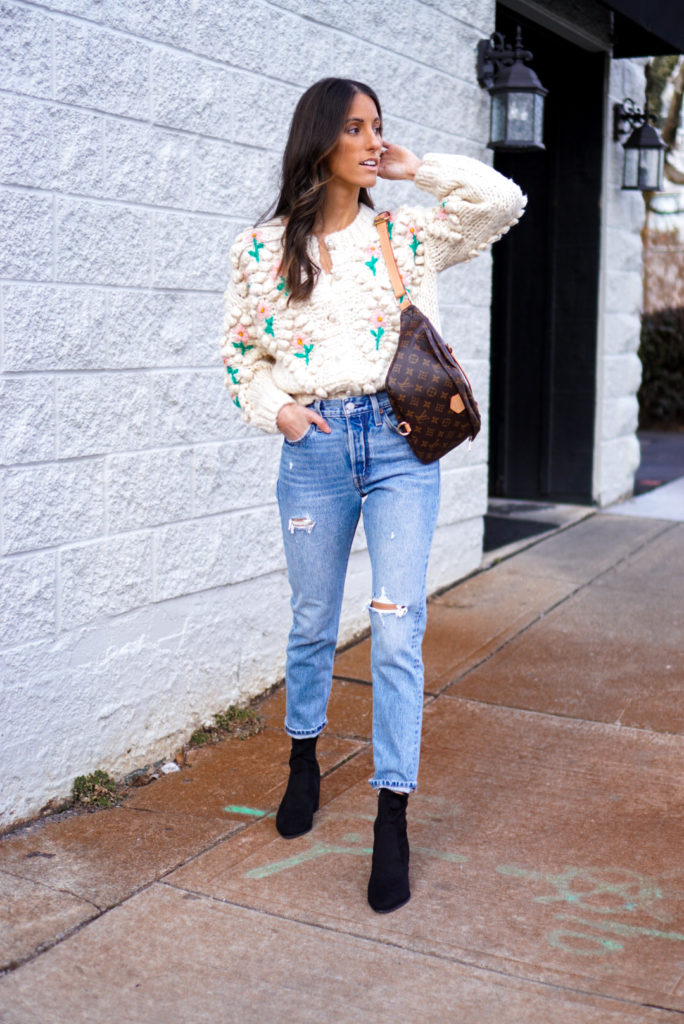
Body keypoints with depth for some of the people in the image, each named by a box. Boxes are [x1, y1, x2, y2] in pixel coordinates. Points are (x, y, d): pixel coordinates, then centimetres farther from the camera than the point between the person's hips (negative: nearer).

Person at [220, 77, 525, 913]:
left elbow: (504, 201, 0)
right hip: (314, 447, 0)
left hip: (400, 443, 0)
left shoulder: (408, 236, 7)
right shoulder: (264, 249, 4)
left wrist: (416, 171, 0)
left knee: (397, 630, -7)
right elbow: (239, 352, 12)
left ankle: (392, 820, 1)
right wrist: (276, 409, -4)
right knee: (313, 624, 13)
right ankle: (304, 760, 39)